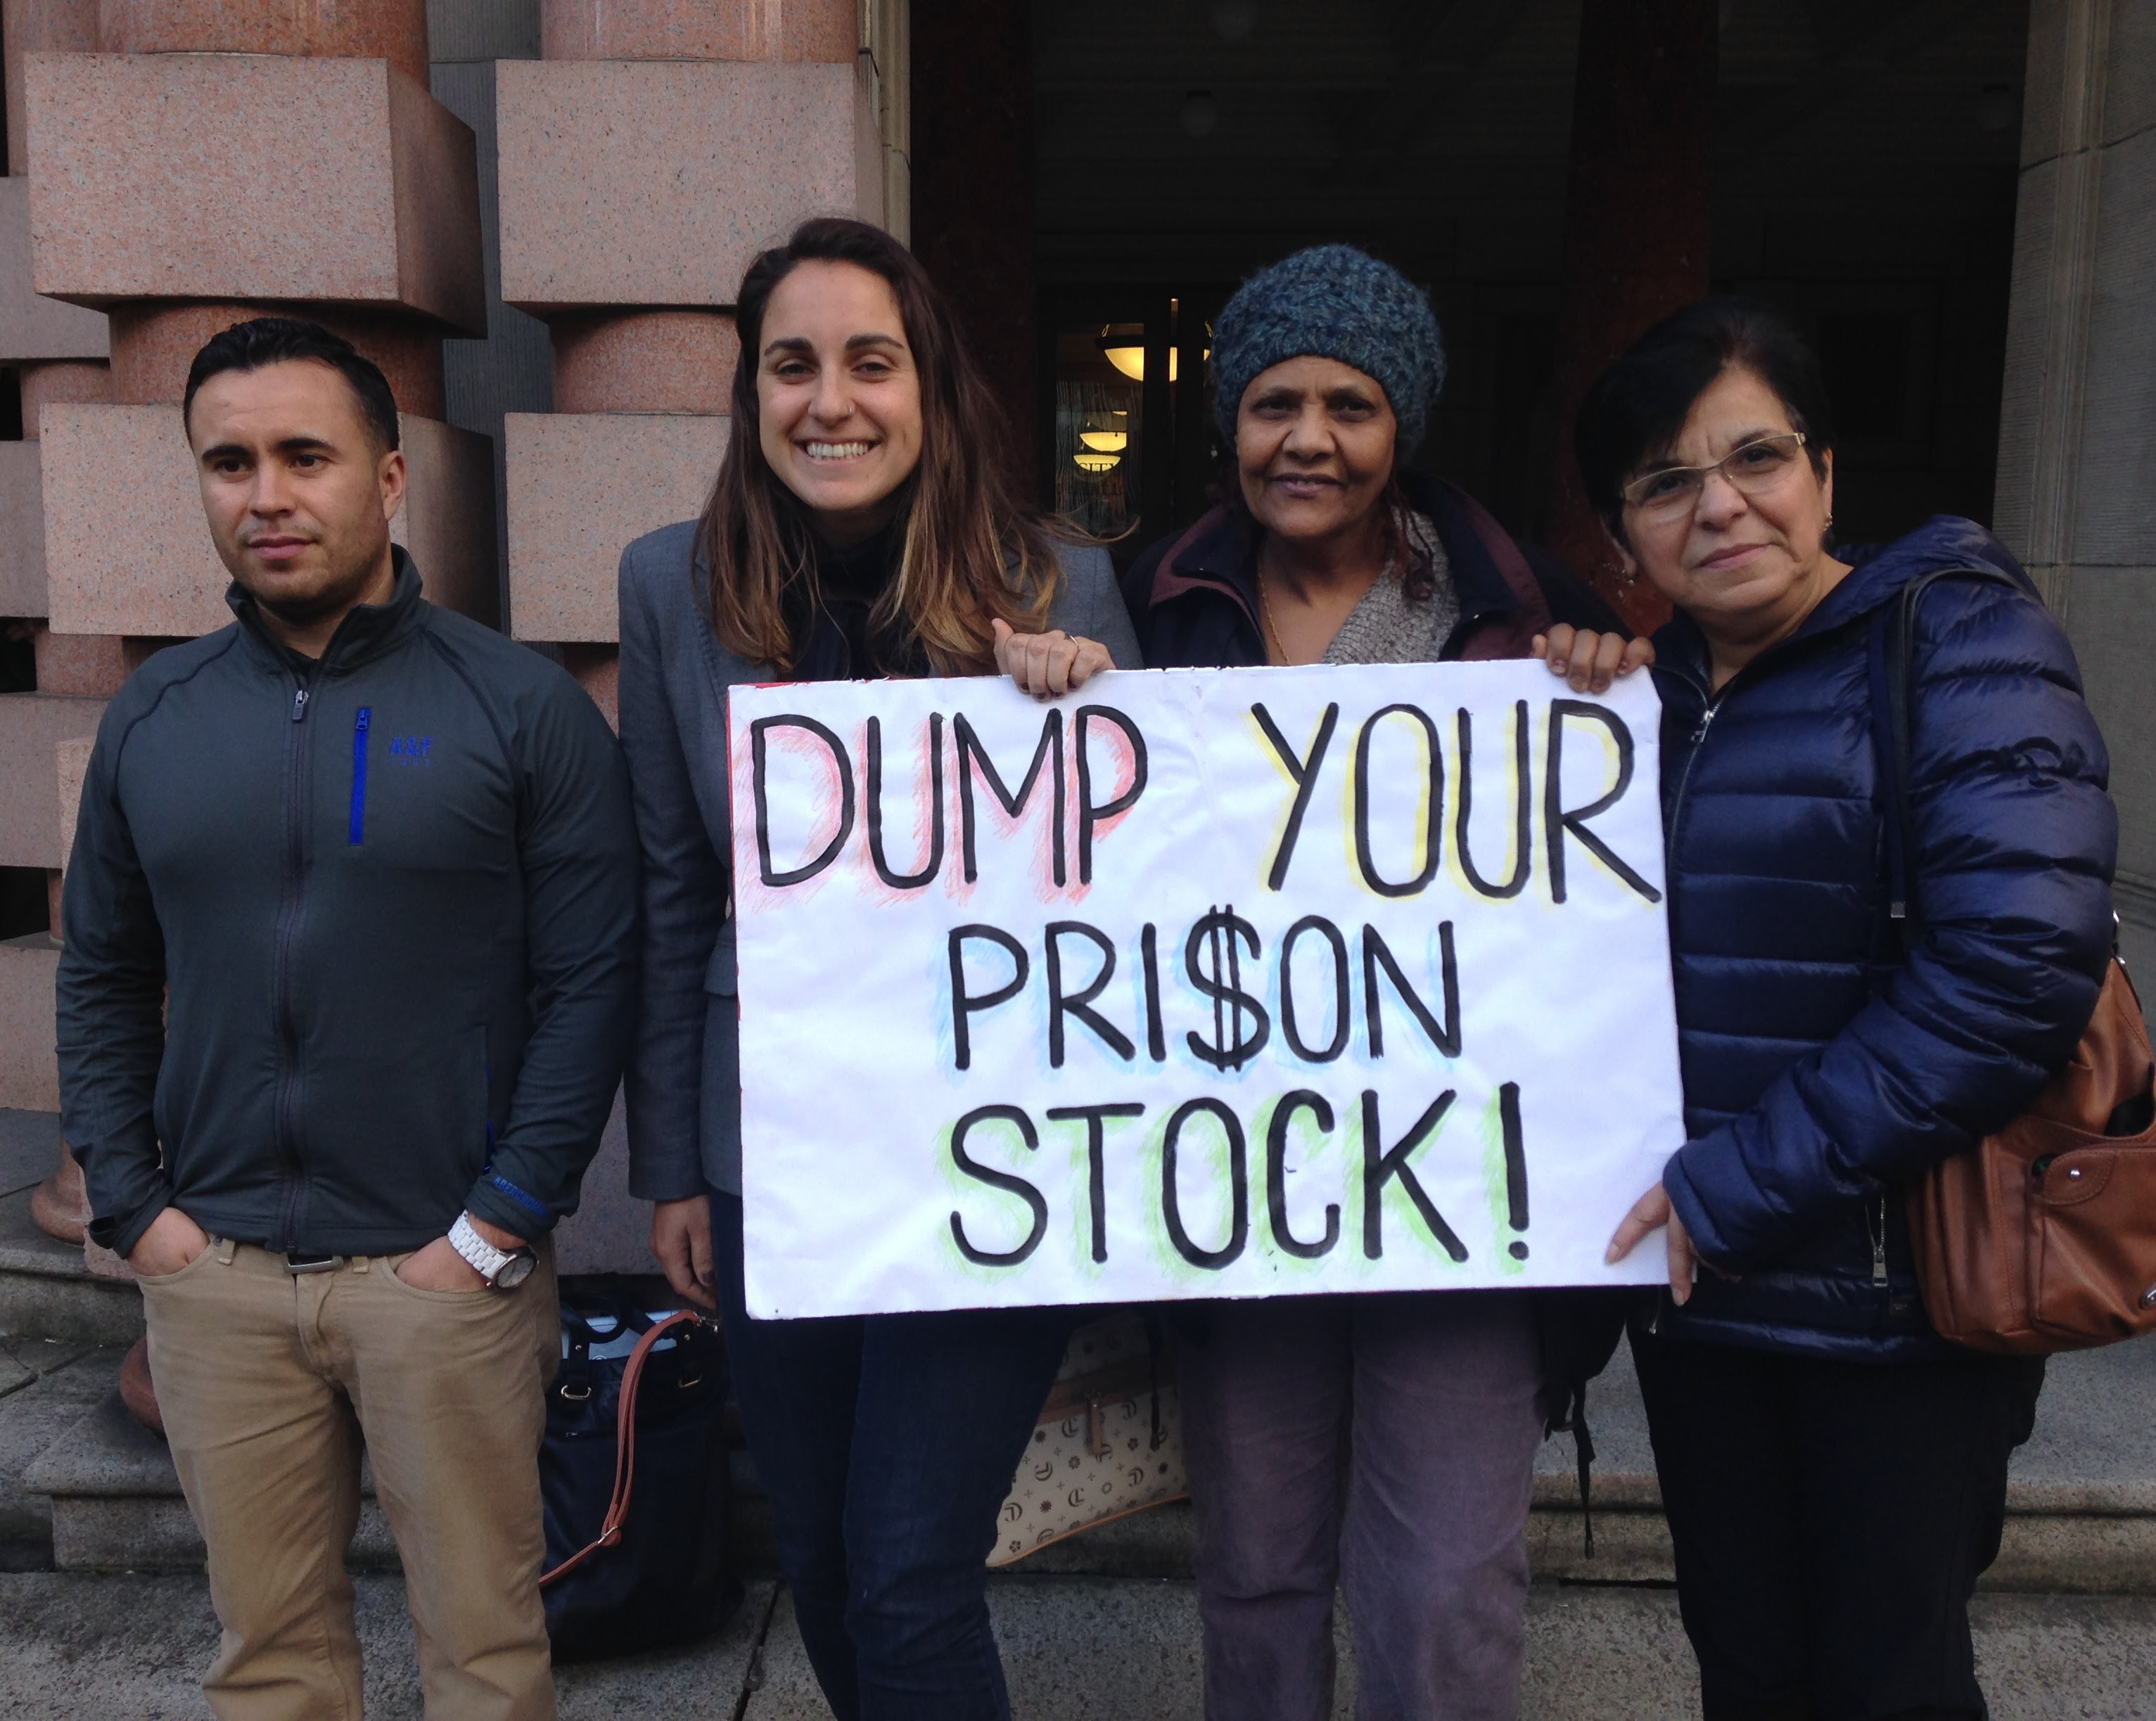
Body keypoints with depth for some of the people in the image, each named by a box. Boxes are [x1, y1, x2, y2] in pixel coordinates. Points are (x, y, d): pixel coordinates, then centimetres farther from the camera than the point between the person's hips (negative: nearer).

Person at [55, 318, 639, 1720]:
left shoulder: (523, 707, -7)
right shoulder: (153, 716, 7)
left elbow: (592, 982, -9)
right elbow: (101, 976, 13)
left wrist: (502, 1222, -12)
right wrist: (132, 1204, 4)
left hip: (448, 1272, -3)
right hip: (214, 1274, 4)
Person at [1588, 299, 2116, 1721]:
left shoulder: (1957, 635, -10)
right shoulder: (1654, 688, 9)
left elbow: (2022, 960, -22)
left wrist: (1738, 1190, -19)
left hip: (1898, 1296, -5)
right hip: (1696, 1283, 6)